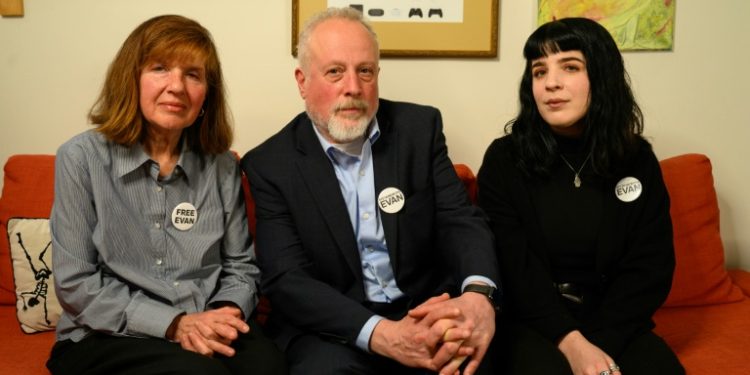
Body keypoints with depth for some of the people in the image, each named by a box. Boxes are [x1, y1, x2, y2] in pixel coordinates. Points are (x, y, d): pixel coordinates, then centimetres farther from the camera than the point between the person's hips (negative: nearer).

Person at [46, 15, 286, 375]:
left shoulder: (223, 166, 5)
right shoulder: (82, 157, -3)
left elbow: (241, 267, 10)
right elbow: (75, 284, -6)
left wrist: (225, 313, -12)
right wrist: (174, 324, -15)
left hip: (209, 335, 3)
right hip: (107, 338, -3)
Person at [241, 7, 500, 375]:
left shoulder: (419, 127, 2)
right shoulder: (271, 164, -5)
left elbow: (460, 219, -5)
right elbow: (286, 279, -13)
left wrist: (478, 293, -29)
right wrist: (384, 335, -29)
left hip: (426, 312, 2)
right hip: (331, 328, -2)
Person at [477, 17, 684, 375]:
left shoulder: (637, 159, 2)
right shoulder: (504, 158, -4)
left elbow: (651, 266, -1)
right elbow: (514, 266, -9)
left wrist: (599, 341, -15)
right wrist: (571, 342, -20)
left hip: (614, 322, 2)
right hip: (531, 320, -2)